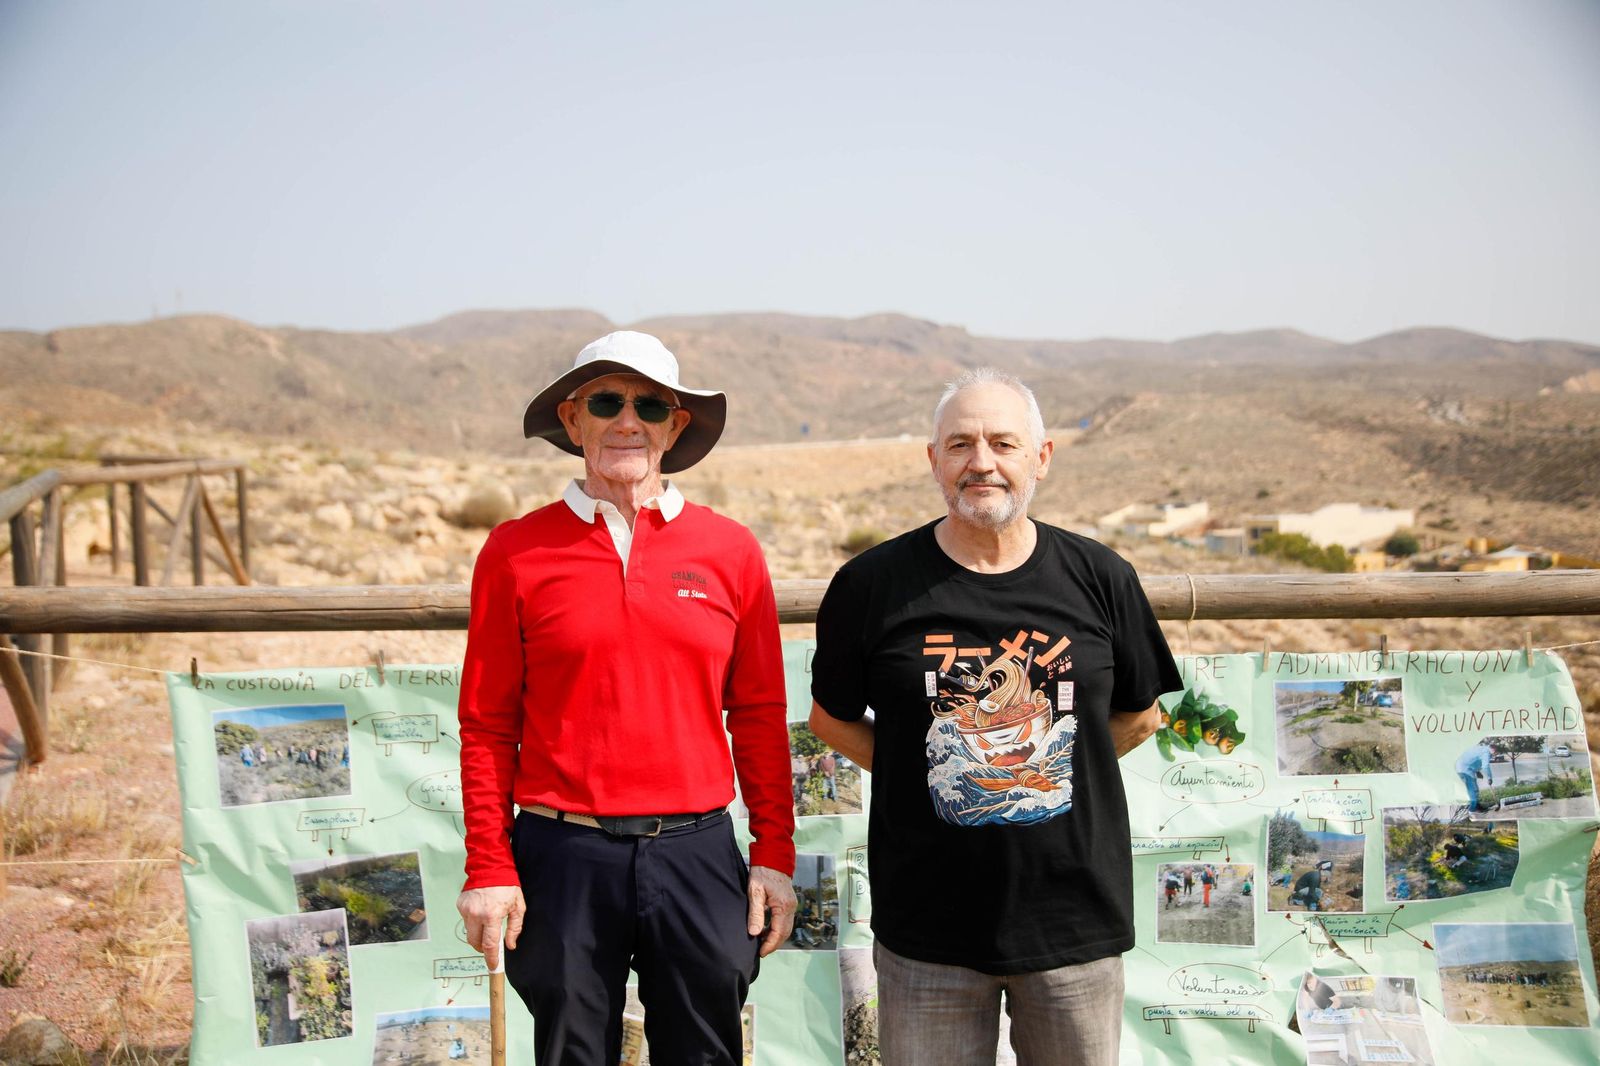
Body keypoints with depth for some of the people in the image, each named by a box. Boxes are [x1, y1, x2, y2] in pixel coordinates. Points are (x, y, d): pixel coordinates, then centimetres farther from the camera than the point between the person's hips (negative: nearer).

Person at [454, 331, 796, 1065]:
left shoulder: (731, 550, 3)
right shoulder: (517, 551, -1)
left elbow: (760, 718, 6)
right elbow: (487, 725, 0)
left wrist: (774, 856, 4)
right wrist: (489, 869, -3)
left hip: (697, 850, 1)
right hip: (565, 856, -1)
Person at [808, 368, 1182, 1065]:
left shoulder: (1100, 579, -1)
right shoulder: (872, 583, -5)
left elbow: (1138, 716, 12)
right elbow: (832, 718, 7)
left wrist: (1047, 771, 2)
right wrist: (926, 775, -3)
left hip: (1076, 921, 1)